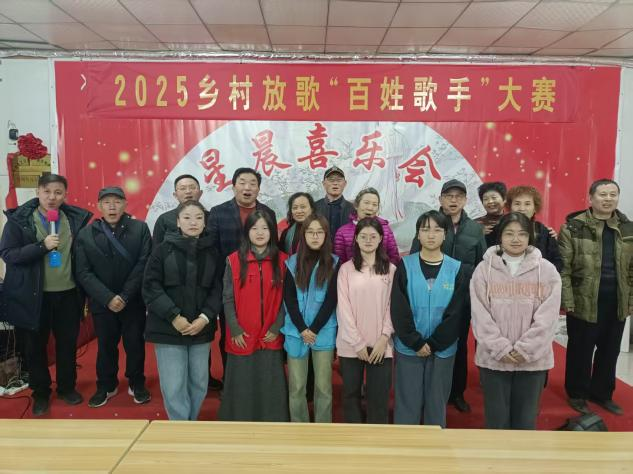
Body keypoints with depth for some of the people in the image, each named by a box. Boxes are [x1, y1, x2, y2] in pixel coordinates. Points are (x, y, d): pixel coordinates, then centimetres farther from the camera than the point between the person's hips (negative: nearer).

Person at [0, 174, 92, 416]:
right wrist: (42, 246, -23)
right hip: (34, 295, -2)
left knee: (68, 343, 14)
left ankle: (67, 387, 33)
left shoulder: (75, 218, 0)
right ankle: (40, 393, 30)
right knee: (36, 345, 13)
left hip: (68, 293, 2)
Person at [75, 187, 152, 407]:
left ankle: (137, 384, 29)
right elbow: (83, 273, -5)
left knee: (135, 344, 10)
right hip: (102, 303, 1)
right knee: (105, 346, 14)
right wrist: (108, 298, -15)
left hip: (134, 302, -1)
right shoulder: (86, 233, 0)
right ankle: (106, 386, 33)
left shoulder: (140, 228, -4)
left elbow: (143, 265, -9)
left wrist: (125, 296, -15)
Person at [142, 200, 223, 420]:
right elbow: (151, 287, -6)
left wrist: (204, 318, -10)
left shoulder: (211, 252, 6)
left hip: (201, 329, 3)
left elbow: (218, 289, 4)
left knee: (199, 384, 10)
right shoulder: (163, 249, -2)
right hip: (168, 328, -3)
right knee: (174, 387, -2)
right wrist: (174, 317, -14)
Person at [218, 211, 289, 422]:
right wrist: (235, 330, -7)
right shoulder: (234, 260, 0)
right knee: (242, 389, 8)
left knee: (270, 388, 8)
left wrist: (277, 327, -5)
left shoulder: (282, 260, 2)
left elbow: (286, 298, 3)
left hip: (271, 338, 1)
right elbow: (227, 299, 0)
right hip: (242, 338, 0)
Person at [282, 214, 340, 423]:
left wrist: (314, 329, -10)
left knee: (323, 386, 4)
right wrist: (302, 329, -9)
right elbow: (289, 299, 0)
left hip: (323, 333, -1)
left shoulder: (334, 263, 1)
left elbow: (331, 300, -4)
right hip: (296, 333, 1)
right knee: (296, 387, 5)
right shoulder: (293, 263, 4)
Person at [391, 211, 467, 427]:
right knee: (407, 402, 6)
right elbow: (399, 310, -7)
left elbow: (454, 314, -4)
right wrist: (416, 343, -13)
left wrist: (433, 344, -11)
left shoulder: (455, 269, 0)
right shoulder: (405, 266, -2)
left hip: (443, 350, 1)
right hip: (408, 348, -1)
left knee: (436, 403, 12)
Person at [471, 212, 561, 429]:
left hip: (533, 359, 0)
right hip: (493, 358, 0)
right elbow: (480, 316, -6)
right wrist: (501, 348, -13)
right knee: (496, 416, 10)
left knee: (526, 417, 13)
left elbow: (547, 317, -7)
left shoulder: (547, 270, -1)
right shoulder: (484, 269, -2)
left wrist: (524, 350, -12)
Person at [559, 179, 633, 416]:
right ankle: (577, 394, 27)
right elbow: (563, 267, -10)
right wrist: (567, 301, -13)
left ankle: (602, 393, 35)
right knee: (580, 351, 9)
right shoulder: (573, 227, -9)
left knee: (610, 352, 17)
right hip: (584, 304, -5)